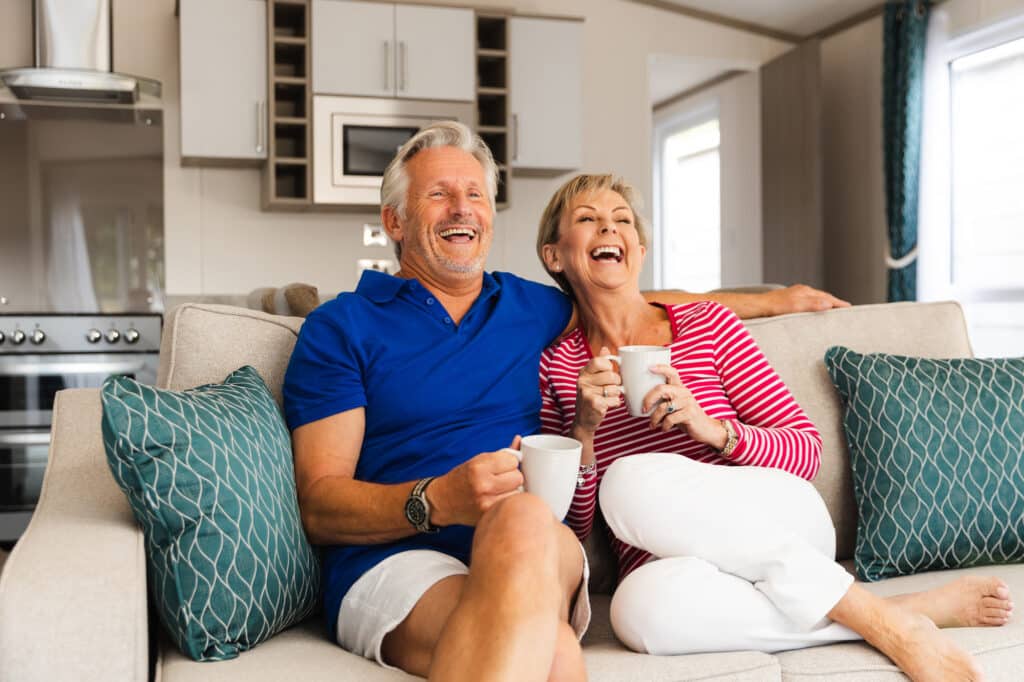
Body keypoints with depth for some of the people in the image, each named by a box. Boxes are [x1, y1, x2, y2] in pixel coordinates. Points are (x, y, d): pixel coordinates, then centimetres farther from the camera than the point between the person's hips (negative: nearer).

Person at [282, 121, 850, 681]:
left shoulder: (530, 307, 21)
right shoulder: (340, 327, 7)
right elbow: (318, 507, 0)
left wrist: (771, 301, 46)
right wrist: (438, 500, -19)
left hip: (535, 555, 5)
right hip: (394, 560, -4)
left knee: (525, 518, -36)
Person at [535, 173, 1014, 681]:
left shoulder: (708, 325, 5)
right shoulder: (557, 367, 6)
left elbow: (806, 452, 3)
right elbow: (572, 528, 3)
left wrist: (713, 429, -15)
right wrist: (584, 429, -13)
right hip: (666, 566, 1)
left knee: (628, 482, -33)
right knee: (642, 610, -37)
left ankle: (887, 620, -24)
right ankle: (921, 609, -21)